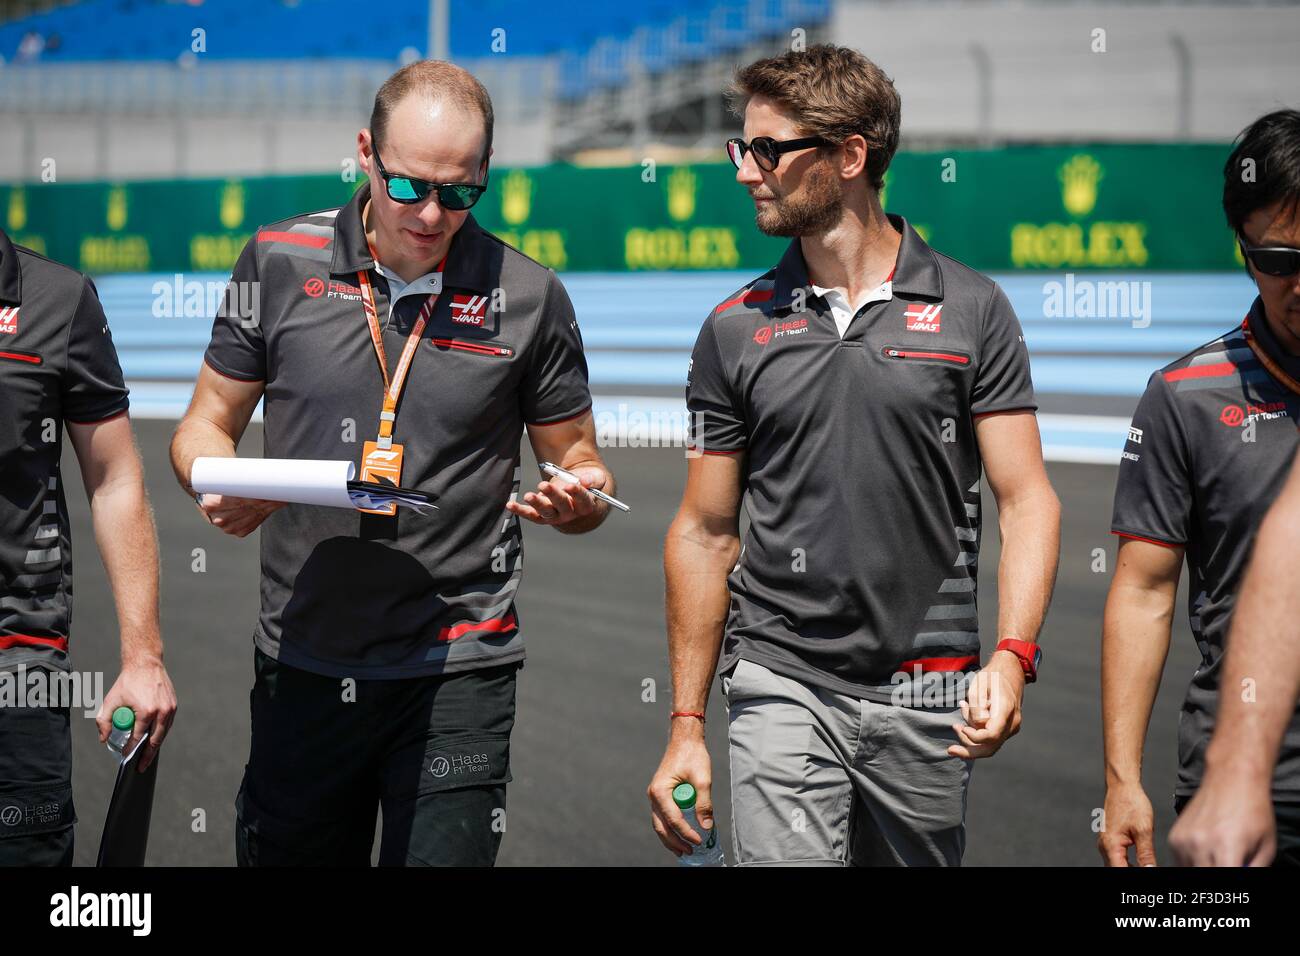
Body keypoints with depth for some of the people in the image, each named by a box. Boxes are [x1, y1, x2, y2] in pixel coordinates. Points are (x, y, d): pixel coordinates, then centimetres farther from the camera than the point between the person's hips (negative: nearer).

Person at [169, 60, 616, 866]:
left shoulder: (528, 297, -1)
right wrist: (220, 489, -13)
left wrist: (578, 499, -15)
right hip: (302, 666, 2)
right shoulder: (279, 263, 1)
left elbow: (578, 461, 9)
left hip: (457, 676, -2)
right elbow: (208, 424, 9)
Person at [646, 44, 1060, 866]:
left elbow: (1027, 500, 0)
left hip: (927, 701, 0)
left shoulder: (972, 310, 1)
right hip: (781, 689, 0)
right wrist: (687, 723, 6)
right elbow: (704, 533, 9)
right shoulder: (736, 329, 5)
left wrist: (1011, 656, -16)